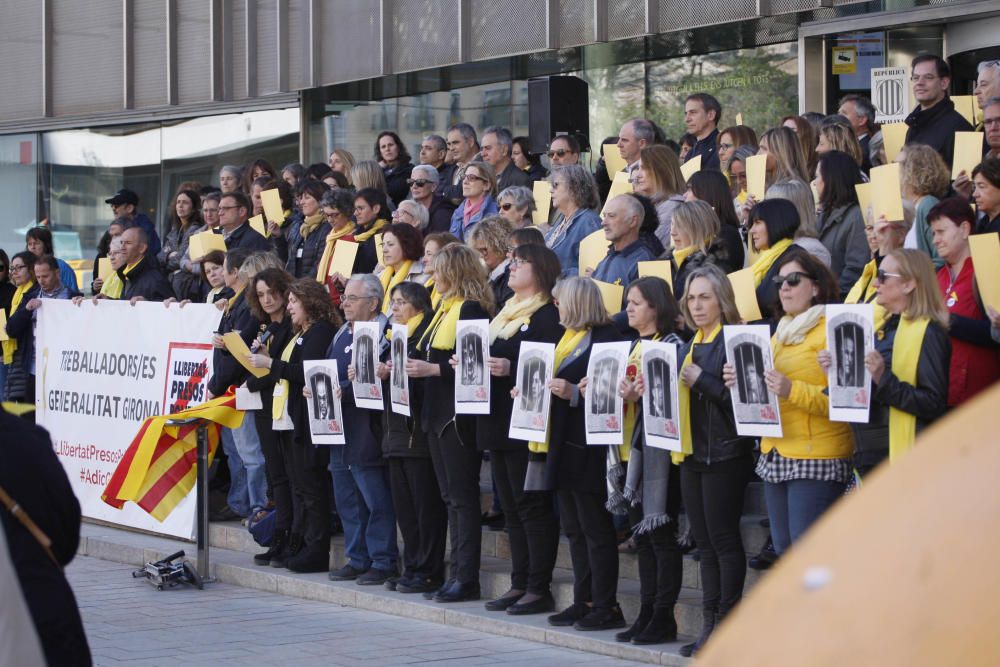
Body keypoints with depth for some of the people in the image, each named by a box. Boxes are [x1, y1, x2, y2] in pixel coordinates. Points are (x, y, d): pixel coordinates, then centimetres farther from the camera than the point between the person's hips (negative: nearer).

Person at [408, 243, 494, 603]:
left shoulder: (471, 310, -12)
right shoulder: (443, 310, 18)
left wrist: (432, 369, -21)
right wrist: (413, 366, 5)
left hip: (459, 413, -10)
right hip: (437, 412, 10)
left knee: (463, 496, -6)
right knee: (451, 496, 10)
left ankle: (467, 579, -4)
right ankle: (457, 573, 14)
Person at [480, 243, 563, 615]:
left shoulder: (548, 316, -10)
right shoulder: (506, 313, 20)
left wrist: (511, 369, -27)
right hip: (497, 422, 10)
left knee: (532, 505, -6)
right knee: (511, 508, 11)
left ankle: (539, 589, -4)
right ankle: (519, 584, 15)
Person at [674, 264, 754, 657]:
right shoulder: (688, 347, 16)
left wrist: (701, 381, -19)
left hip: (725, 454, -8)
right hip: (692, 453, 8)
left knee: (723, 539, -5)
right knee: (704, 541, 8)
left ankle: (728, 622, 0)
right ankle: (710, 623, 12)